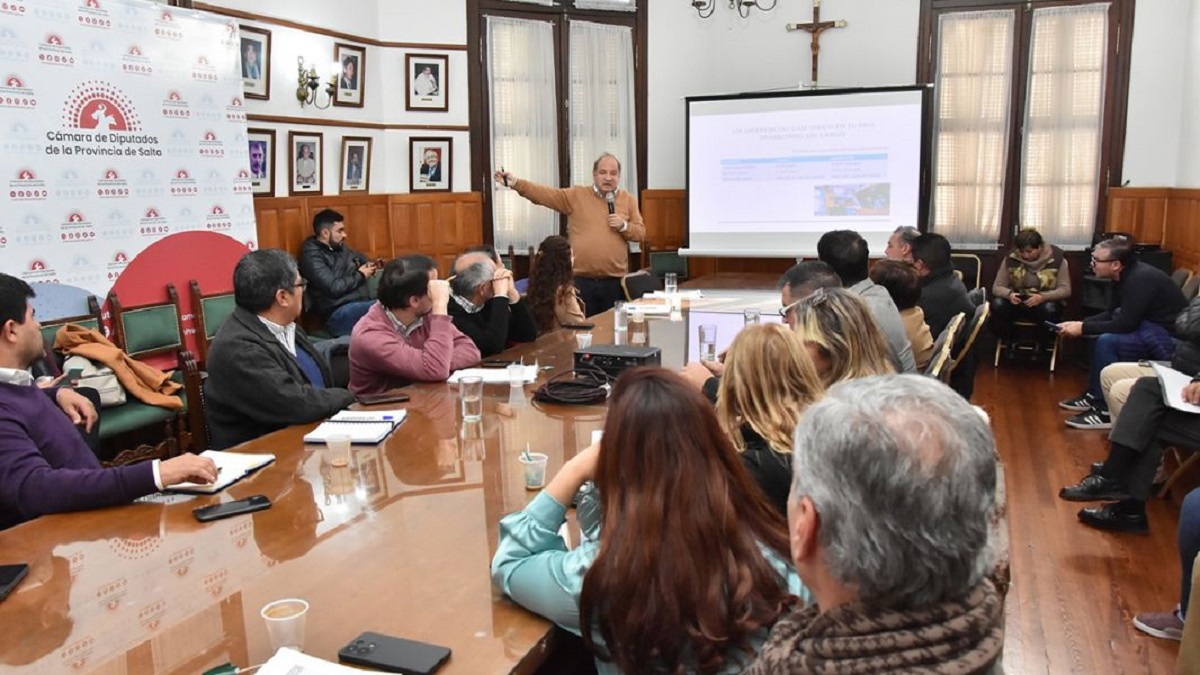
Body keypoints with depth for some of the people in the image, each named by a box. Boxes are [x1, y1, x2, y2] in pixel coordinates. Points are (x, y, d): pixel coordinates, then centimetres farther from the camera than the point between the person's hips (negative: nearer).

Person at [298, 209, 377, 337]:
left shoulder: (341, 247, 18)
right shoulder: (311, 255, -6)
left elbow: (361, 259, 38)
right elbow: (333, 288, -17)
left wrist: (369, 266, 14)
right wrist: (360, 275, -3)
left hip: (362, 305, 9)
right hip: (339, 314, -9)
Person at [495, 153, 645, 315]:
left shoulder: (629, 200, 8)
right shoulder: (576, 195, 3)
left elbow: (640, 233, 9)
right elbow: (545, 194, -6)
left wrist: (623, 226, -11)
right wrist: (515, 183, -18)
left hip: (615, 280, 1)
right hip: (581, 280, -1)